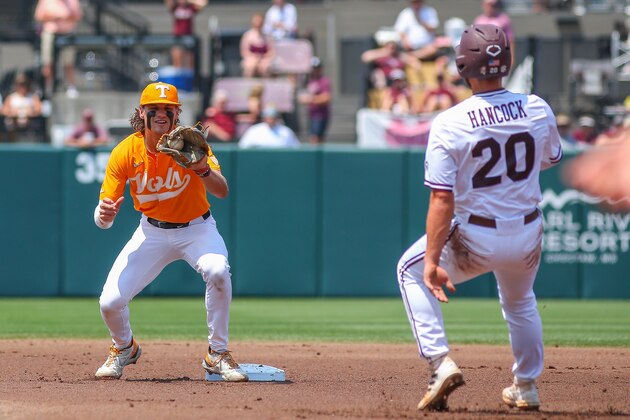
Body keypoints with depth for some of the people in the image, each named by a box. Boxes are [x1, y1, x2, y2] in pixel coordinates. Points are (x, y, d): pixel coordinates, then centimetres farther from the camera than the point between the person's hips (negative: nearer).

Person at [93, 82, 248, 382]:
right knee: (109, 302, -11)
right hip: (152, 231, 2)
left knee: (217, 270, -34)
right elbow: (103, 217, -15)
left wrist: (203, 169, -52)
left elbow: (222, 191, -31)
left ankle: (218, 354, -15)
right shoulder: (125, 153, -15)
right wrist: (104, 215, -40)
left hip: (196, 229, -2)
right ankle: (124, 348, 27)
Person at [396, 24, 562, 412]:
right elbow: (551, 158, 12)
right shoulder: (538, 109, -9)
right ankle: (527, 387, 40)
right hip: (528, 235, 4)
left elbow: (442, 199, -21)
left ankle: (440, 361, 6)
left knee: (411, 271, 21)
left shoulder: (449, 124, -19)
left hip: (476, 240, -4)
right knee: (520, 301, 33)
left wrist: (432, 261, -19)